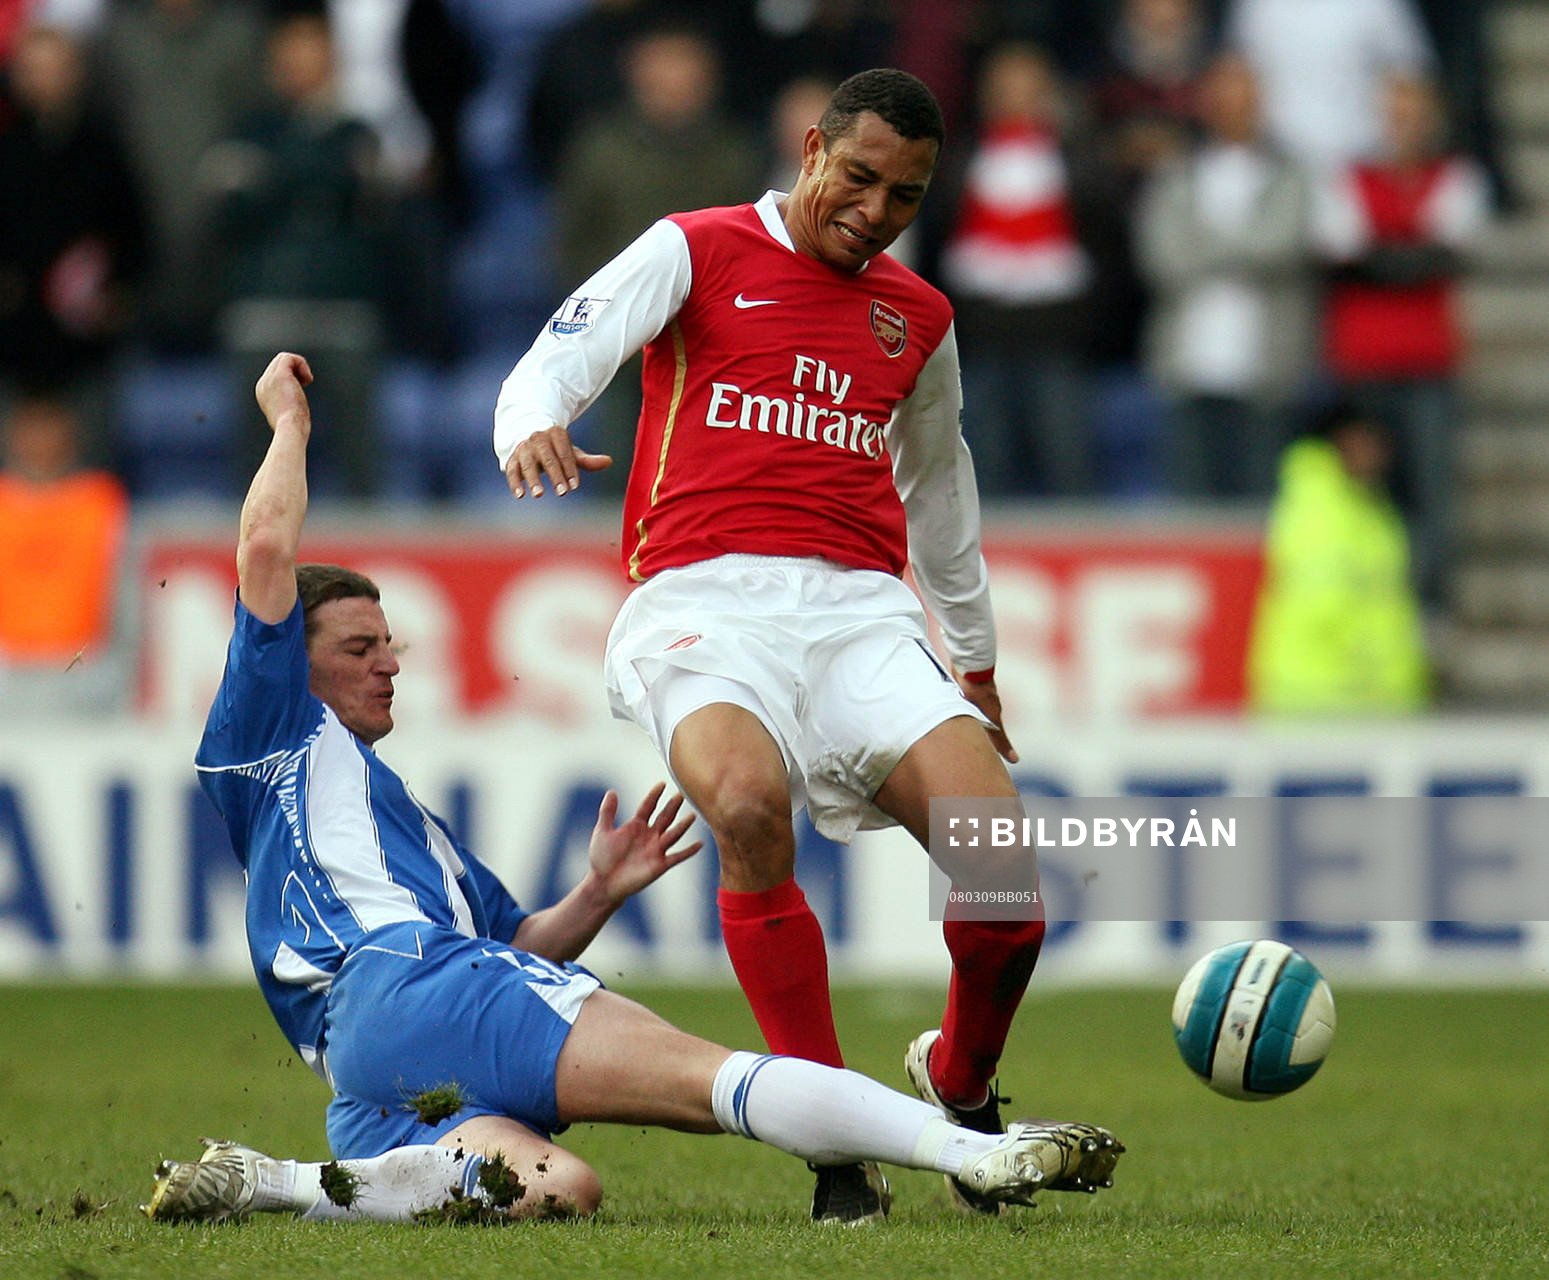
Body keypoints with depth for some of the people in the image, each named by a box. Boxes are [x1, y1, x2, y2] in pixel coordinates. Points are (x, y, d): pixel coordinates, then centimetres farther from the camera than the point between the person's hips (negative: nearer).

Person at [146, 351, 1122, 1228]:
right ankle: (978, 1155, -33)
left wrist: (598, 894, 20)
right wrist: (290, 425, 19)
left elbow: (513, 942, 37)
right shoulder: (277, 733, 17)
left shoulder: (403, 818, 41)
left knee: (555, 1187, -29)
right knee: (711, 1076, -21)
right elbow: (268, 550, 5)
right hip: (405, 980, -8)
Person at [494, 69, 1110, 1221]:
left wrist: (979, 661, 41)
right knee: (749, 802, -36)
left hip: (861, 610, 4)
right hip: (706, 602, -4)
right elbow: (570, 348, -7)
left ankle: (962, 1086, 14)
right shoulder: (697, 253, 7)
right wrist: (533, 423, -31)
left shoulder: (919, 319, 22)